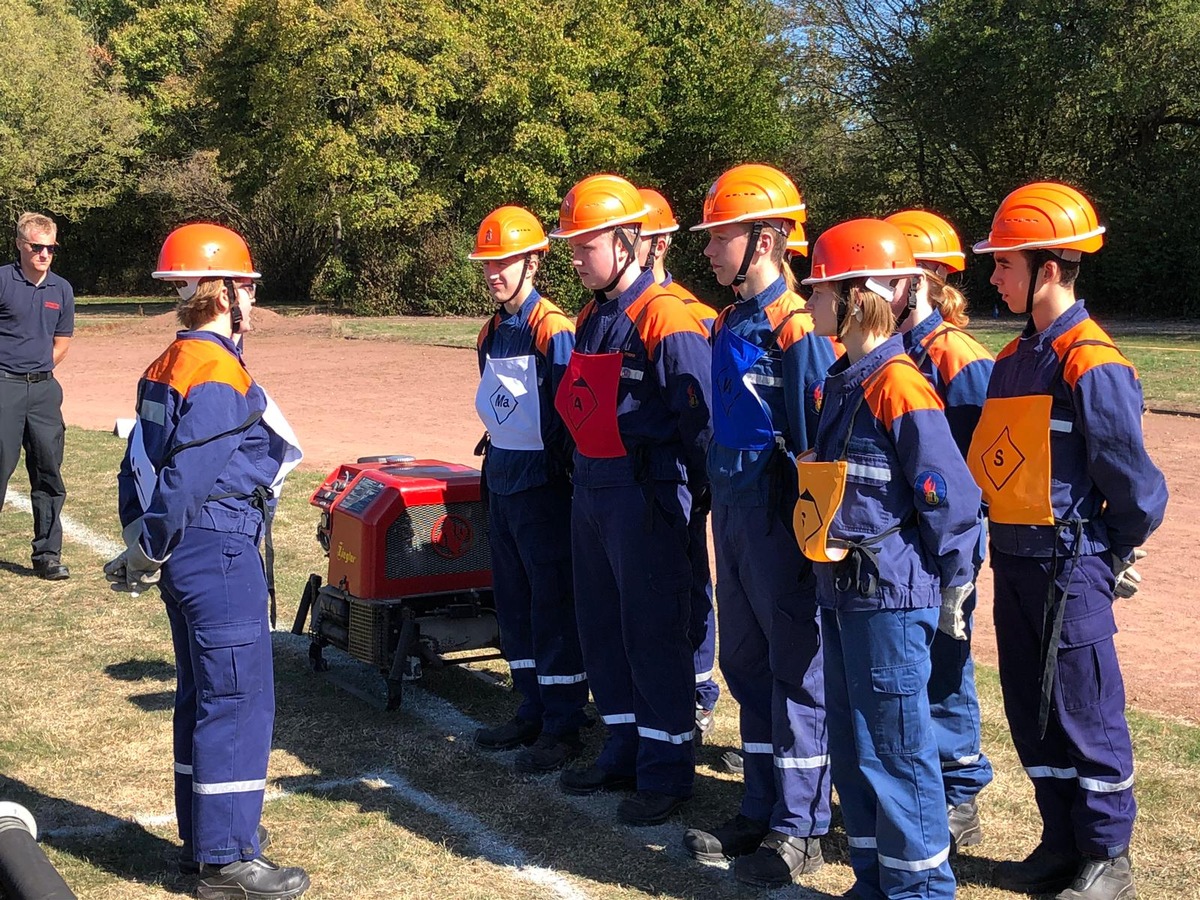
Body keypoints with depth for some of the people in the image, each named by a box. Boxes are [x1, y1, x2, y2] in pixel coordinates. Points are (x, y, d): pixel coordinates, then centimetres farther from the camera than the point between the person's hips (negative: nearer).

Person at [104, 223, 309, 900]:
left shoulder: (169, 365, 11)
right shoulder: (219, 375, -18)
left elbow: (140, 463, 13)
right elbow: (185, 480, -21)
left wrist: (142, 543, 14)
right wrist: (149, 555, -10)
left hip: (183, 554, 10)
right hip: (219, 554, -10)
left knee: (202, 693, 18)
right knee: (240, 699, -2)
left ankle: (205, 831, 31)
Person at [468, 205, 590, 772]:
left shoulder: (553, 328, -14)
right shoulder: (492, 332, 12)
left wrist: (565, 480, -14)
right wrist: (493, 464, 19)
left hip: (542, 481, -9)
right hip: (501, 479, 9)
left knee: (553, 605, -2)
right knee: (514, 603, 14)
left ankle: (562, 729, 7)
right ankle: (532, 713, 26)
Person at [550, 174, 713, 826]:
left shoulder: (665, 317, -16)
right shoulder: (591, 317, 13)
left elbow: (698, 417, -18)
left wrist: (682, 491, -13)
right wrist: (583, 474, 13)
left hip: (642, 495, -9)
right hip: (590, 489, 9)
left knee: (652, 632, -1)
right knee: (600, 626, 16)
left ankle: (667, 770, 12)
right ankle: (624, 752, 30)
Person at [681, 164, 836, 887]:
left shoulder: (799, 327, -15)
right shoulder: (729, 323, 11)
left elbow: (820, 442, -16)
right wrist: (720, 502, 17)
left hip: (781, 522, -9)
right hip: (733, 515, 9)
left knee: (796, 670, 2)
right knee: (748, 665, 15)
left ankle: (800, 831, 14)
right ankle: (761, 811, 28)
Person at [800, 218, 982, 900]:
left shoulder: (901, 388, -17)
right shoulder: (839, 383, 10)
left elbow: (954, 499, -18)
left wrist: (953, 586, -10)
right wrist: (831, 567, 16)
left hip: (891, 596, -9)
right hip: (841, 589, 9)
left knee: (897, 748, 2)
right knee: (852, 744, 17)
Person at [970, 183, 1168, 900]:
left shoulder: (1092, 363, -16)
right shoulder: (1015, 357, 10)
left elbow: (1133, 480, -15)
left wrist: (1113, 554, -3)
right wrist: (1007, 544, 9)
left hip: (1069, 566, -8)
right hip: (1013, 561, 8)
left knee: (1084, 714, 4)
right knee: (1031, 713, 15)